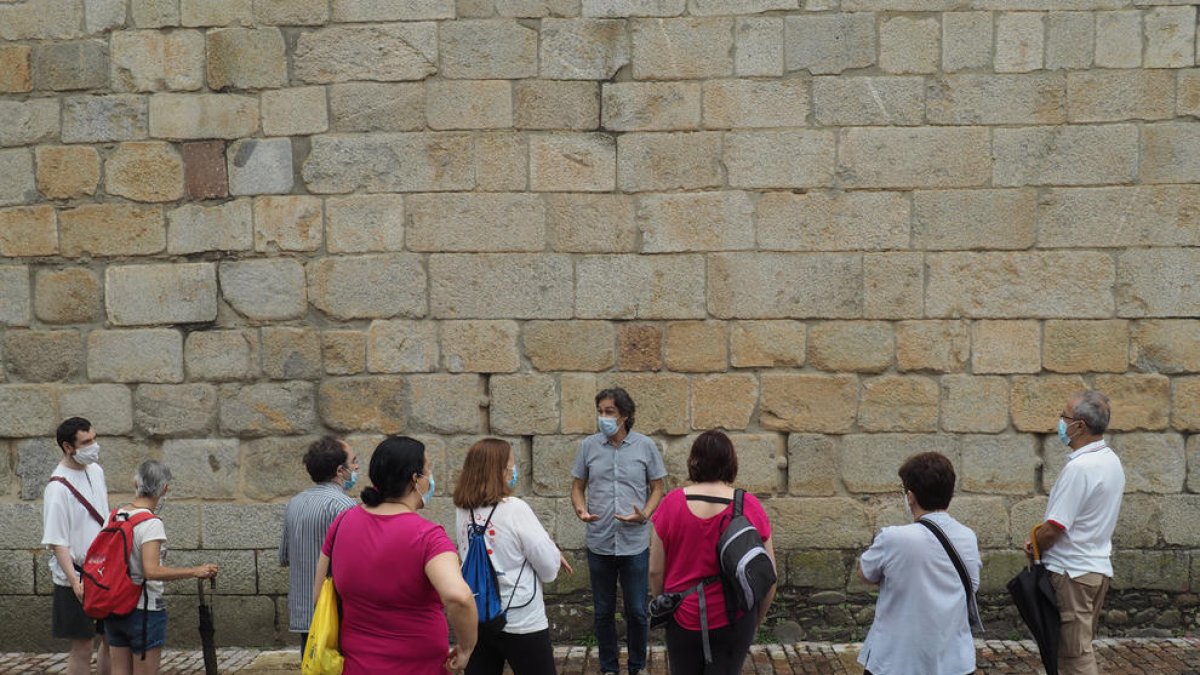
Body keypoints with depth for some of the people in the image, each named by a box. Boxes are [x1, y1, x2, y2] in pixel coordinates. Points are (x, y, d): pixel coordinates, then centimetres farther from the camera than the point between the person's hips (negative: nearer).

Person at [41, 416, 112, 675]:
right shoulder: (58, 488, -18)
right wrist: (74, 580, -27)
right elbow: (56, 541, -20)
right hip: (78, 579, -7)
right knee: (83, 648, 0)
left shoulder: (95, 470, 5)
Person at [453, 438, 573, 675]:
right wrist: (554, 553, 8)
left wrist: (551, 556, 12)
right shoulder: (515, 509, -17)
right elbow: (549, 569, -13)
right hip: (521, 623, -6)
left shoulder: (462, 511, 1)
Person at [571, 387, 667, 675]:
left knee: (637, 611, 7)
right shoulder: (588, 446, 1)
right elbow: (577, 486, 8)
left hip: (635, 544, -1)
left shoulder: (645, 446, -2)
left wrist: (645, 514, -15)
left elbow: (657, 488, 4)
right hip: (599, 543, 1)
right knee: (603, 612, 11)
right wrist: (581, 509, -13)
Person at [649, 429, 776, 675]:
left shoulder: (672, 504, -10)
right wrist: (756, 621, 11)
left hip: (683, 618, 1)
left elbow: (655, 571, -4)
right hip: (734, 621, 0)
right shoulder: (750, 507, -10)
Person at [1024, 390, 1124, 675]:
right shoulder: (1111, 460, 8)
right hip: (1098, 567, 9)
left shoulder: (1080, 467, -22)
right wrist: (1040, 539, 6)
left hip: (1072, 572, -9)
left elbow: (1054, 529, -21)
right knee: (1081, 648, 17)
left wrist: (1033, 548, -1)